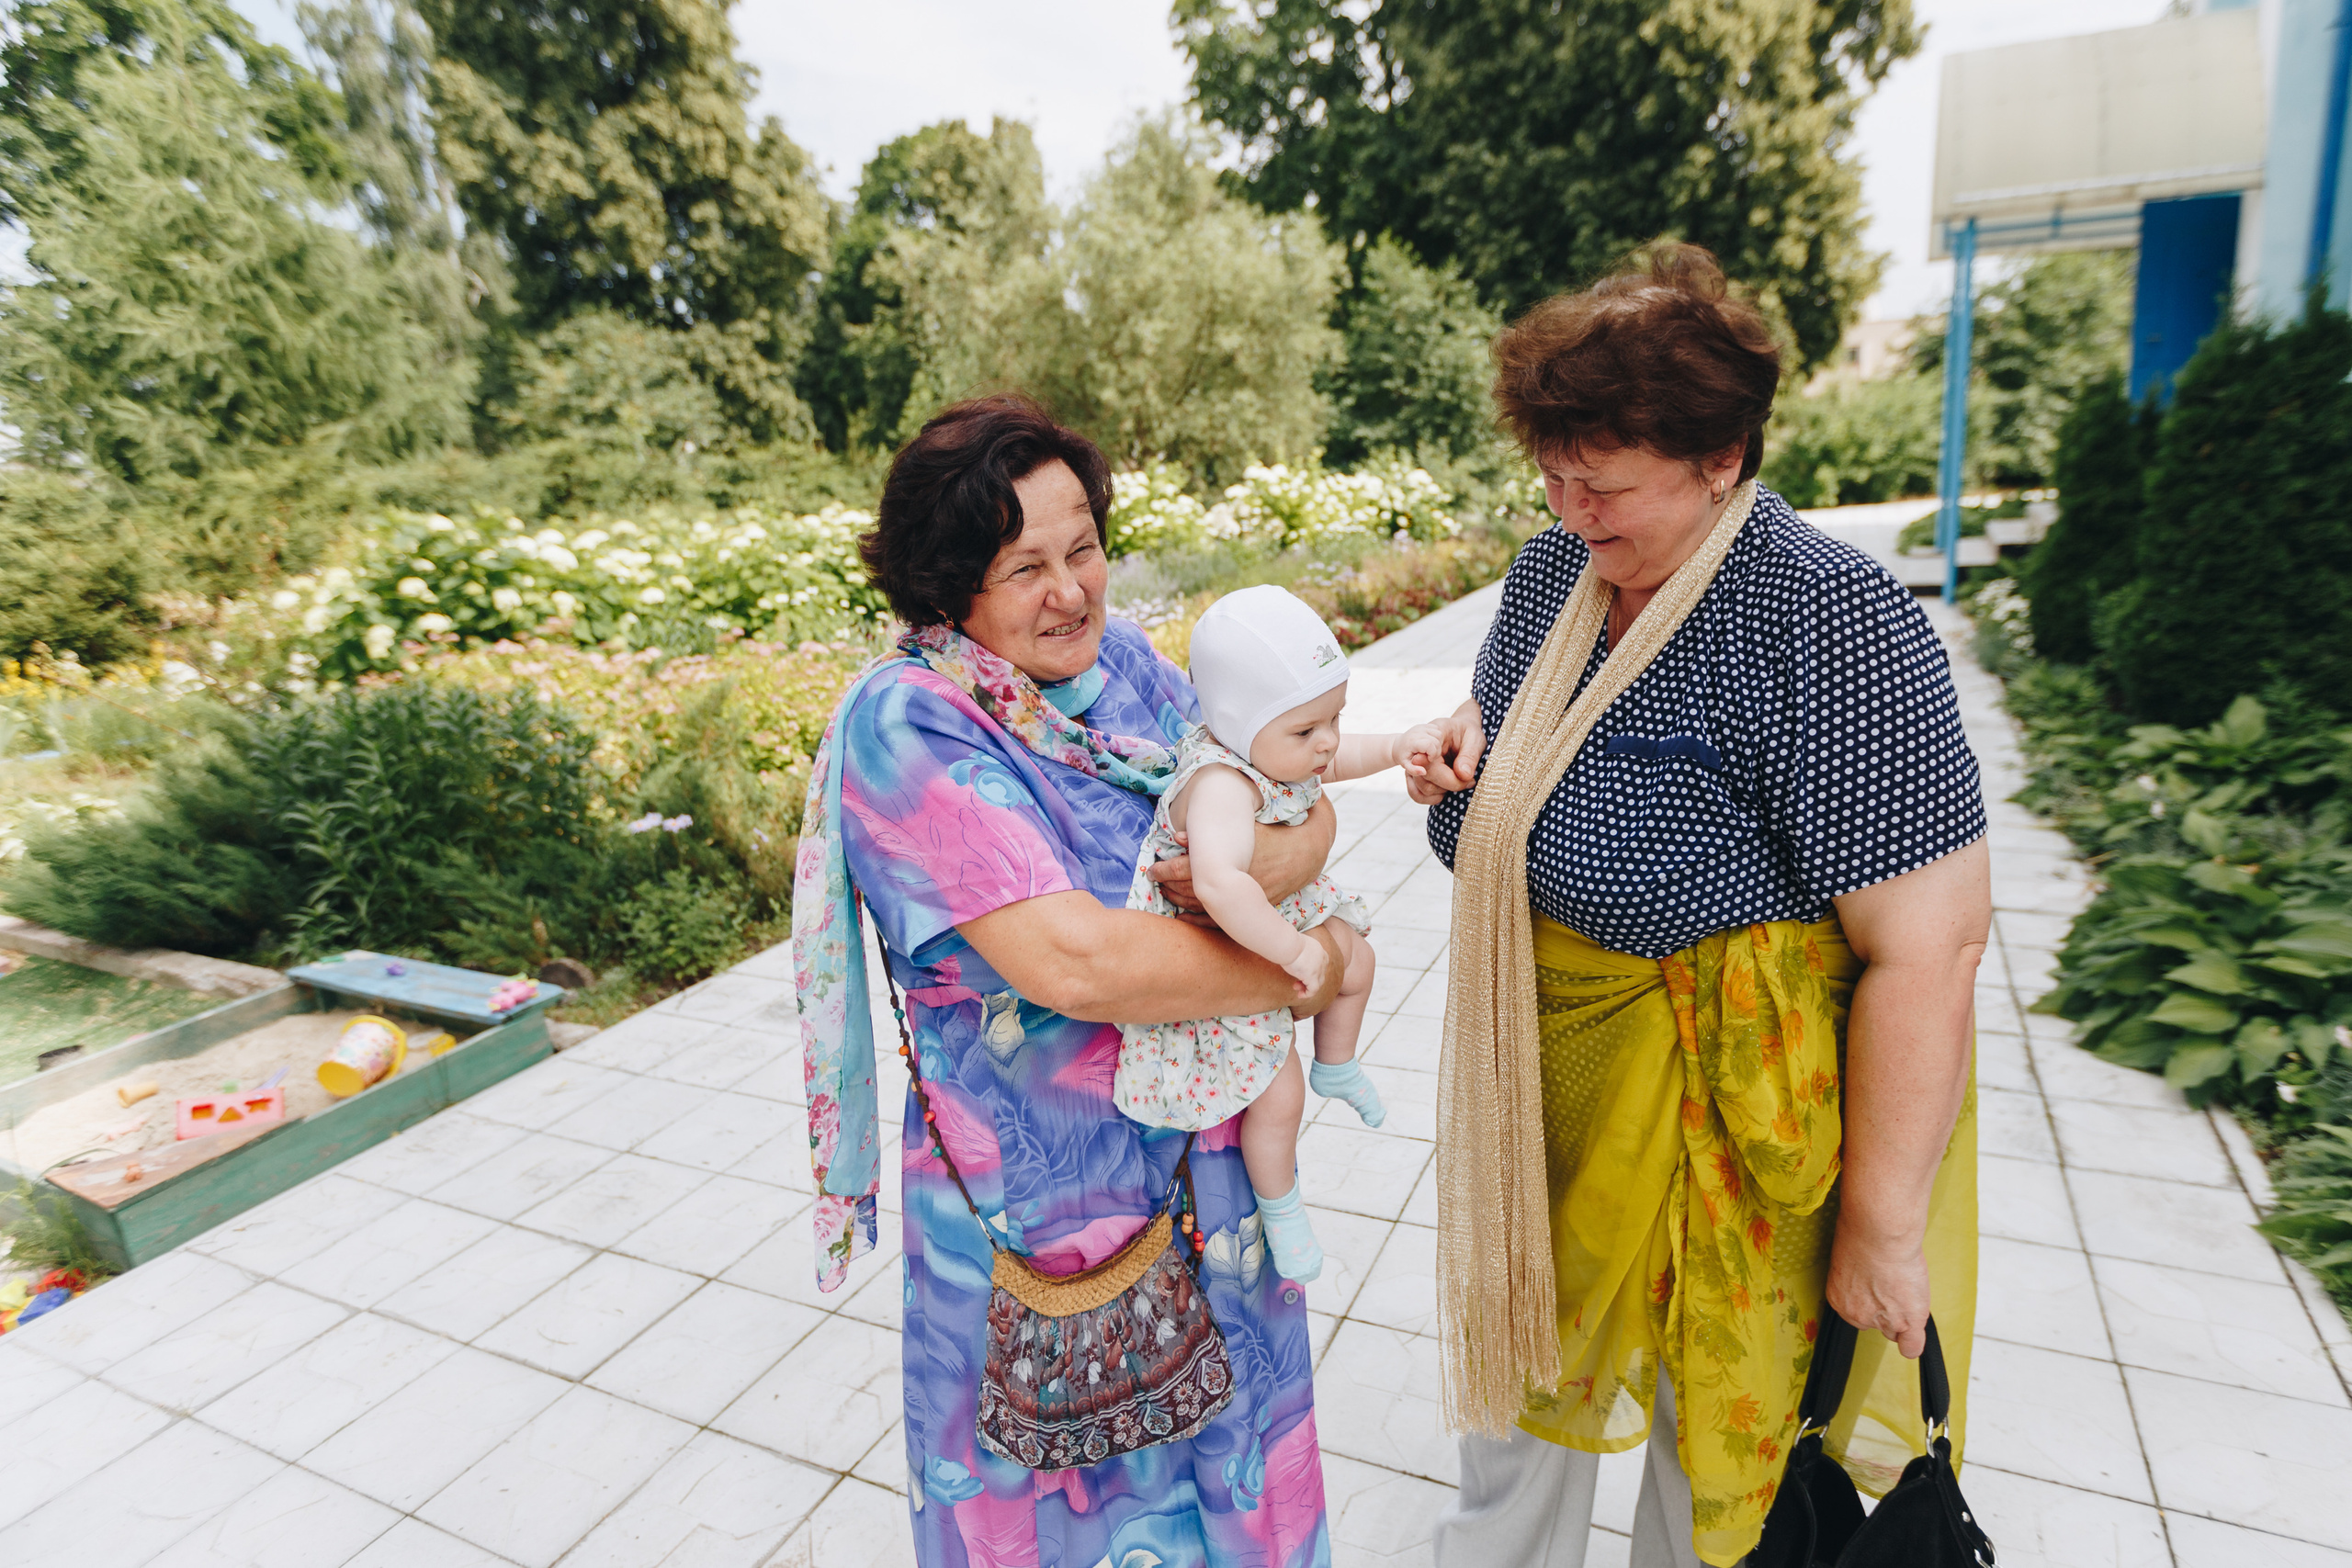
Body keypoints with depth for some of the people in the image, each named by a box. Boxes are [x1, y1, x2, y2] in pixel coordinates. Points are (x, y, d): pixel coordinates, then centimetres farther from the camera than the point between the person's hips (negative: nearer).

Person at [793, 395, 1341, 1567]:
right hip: (1037, 1189, -6)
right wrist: (1302, 975, -20)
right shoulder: (908, 725, -23)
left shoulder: (1117, 659, -4)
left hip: (1206, 1148, 6)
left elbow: (1302, 802, -2)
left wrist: (1282, 855, -26)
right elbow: (1076, 960, -32)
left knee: (1214, 1430, 29)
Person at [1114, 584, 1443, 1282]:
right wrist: (1294, 952, -43)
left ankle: (1336, 1066, 49)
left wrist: (1397, 746, -8)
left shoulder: (1273, 747, -11)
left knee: (1356, 961, 21)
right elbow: (1219, 885, -55)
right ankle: (1280, 1207, 30)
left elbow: (1339, 758, 10)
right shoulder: (1222, 784, -40)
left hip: (1282, 912, 9)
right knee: (1276, 1093, 1)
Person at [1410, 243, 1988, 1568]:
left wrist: (1883, 1231, -20)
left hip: (1739, 1101, -6)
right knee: (1522, 1348, 26)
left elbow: (1930, 942, -25)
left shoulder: (1833, 625, -25)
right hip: (1551, 1058, 7)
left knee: (1721, 1421, 18)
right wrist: (1469, 757, -9)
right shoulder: (1553, 571, -1)